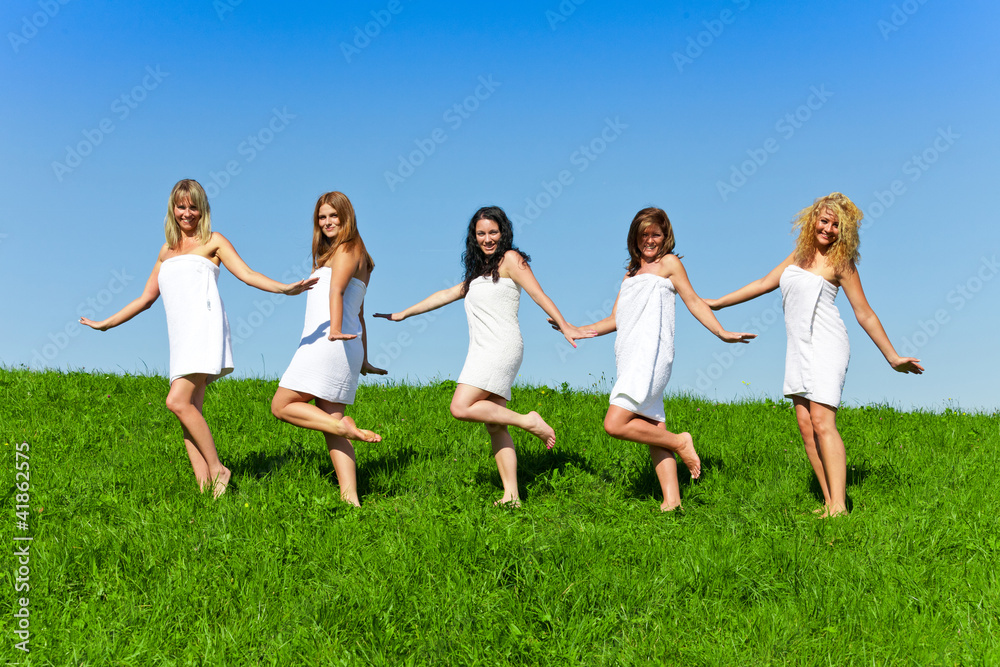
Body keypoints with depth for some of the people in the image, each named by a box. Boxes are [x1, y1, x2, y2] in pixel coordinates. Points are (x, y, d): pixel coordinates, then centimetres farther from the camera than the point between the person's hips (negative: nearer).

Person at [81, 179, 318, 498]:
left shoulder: (212, 242, 10)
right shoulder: (167, 250, 25)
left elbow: (247, 274, -1)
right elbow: (146, 298, 30)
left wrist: (285, 288, -17)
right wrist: (105, 324, 33)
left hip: (205, 328, -6)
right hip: (181, 337, 6)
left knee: (178, 402, -21)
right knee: (188, 411, -5)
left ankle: (217, 469, -12)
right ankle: (205, 488, -8)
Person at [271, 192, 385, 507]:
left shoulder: (347, 249, -2)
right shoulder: (354, 255, 27)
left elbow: (337, 290, -22)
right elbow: (359, 314, 28)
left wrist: (335, 328, -38)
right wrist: (363, 360, 30)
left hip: (328, 343, -10)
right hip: (342, 349, 10)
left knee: (281, 405, -4)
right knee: (329, 422, 2)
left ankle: (346, 427, -14)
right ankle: (350, 498, -5)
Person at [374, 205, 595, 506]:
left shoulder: (510, 259, 2)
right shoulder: (479, 272, 25)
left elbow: (539, 295, -4)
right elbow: (446, 294, 32)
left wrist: (565, 327, -11)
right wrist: (404, 314, 35)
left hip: (501, 346, -8)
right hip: (483, 352, 8)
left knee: (461, 407, -20)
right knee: (494, 427, 0)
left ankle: (527, 421, -10)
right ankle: (511, 496, -4)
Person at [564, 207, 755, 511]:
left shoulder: (668, 263, 7)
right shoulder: (631, 273, 25)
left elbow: (694, 302, 7)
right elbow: (615, 320, 27)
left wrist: (722, 333, 2)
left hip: (650, 355, -7)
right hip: (629, 359, 7)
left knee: (615, 424, -18)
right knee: (653, 431, 1)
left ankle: (680, 442, -3)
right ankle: (671, 500, 0)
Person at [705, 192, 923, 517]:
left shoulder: (840, 262, -3)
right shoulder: (800, 254, 14)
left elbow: (864, 314, 0)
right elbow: (764, 284, 22)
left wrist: (892, 357, -1)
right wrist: (716, 303, 26)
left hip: (825, 346, -6)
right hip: (798, 348, 6)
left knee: (822, 423, -15)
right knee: (805, 426, 1)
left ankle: (839, 505, -16)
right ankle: (829, 502, 4)